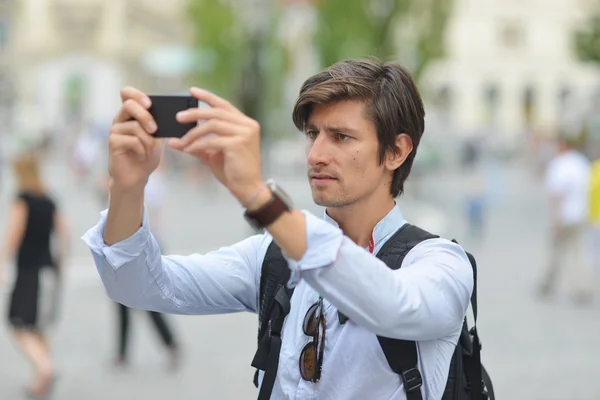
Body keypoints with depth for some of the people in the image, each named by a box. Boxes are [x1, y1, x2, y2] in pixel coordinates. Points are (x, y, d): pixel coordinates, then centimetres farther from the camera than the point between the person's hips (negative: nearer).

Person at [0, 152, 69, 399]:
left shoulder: (22, 200, -8)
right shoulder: (50, 203, 11)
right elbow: (64, 237, 9)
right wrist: (58, 266, 17)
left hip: (28, 272, -7)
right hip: (48, 271, 7)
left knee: (22, 329, -5)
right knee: (37, 329, 16)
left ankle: (45, 368, -27)